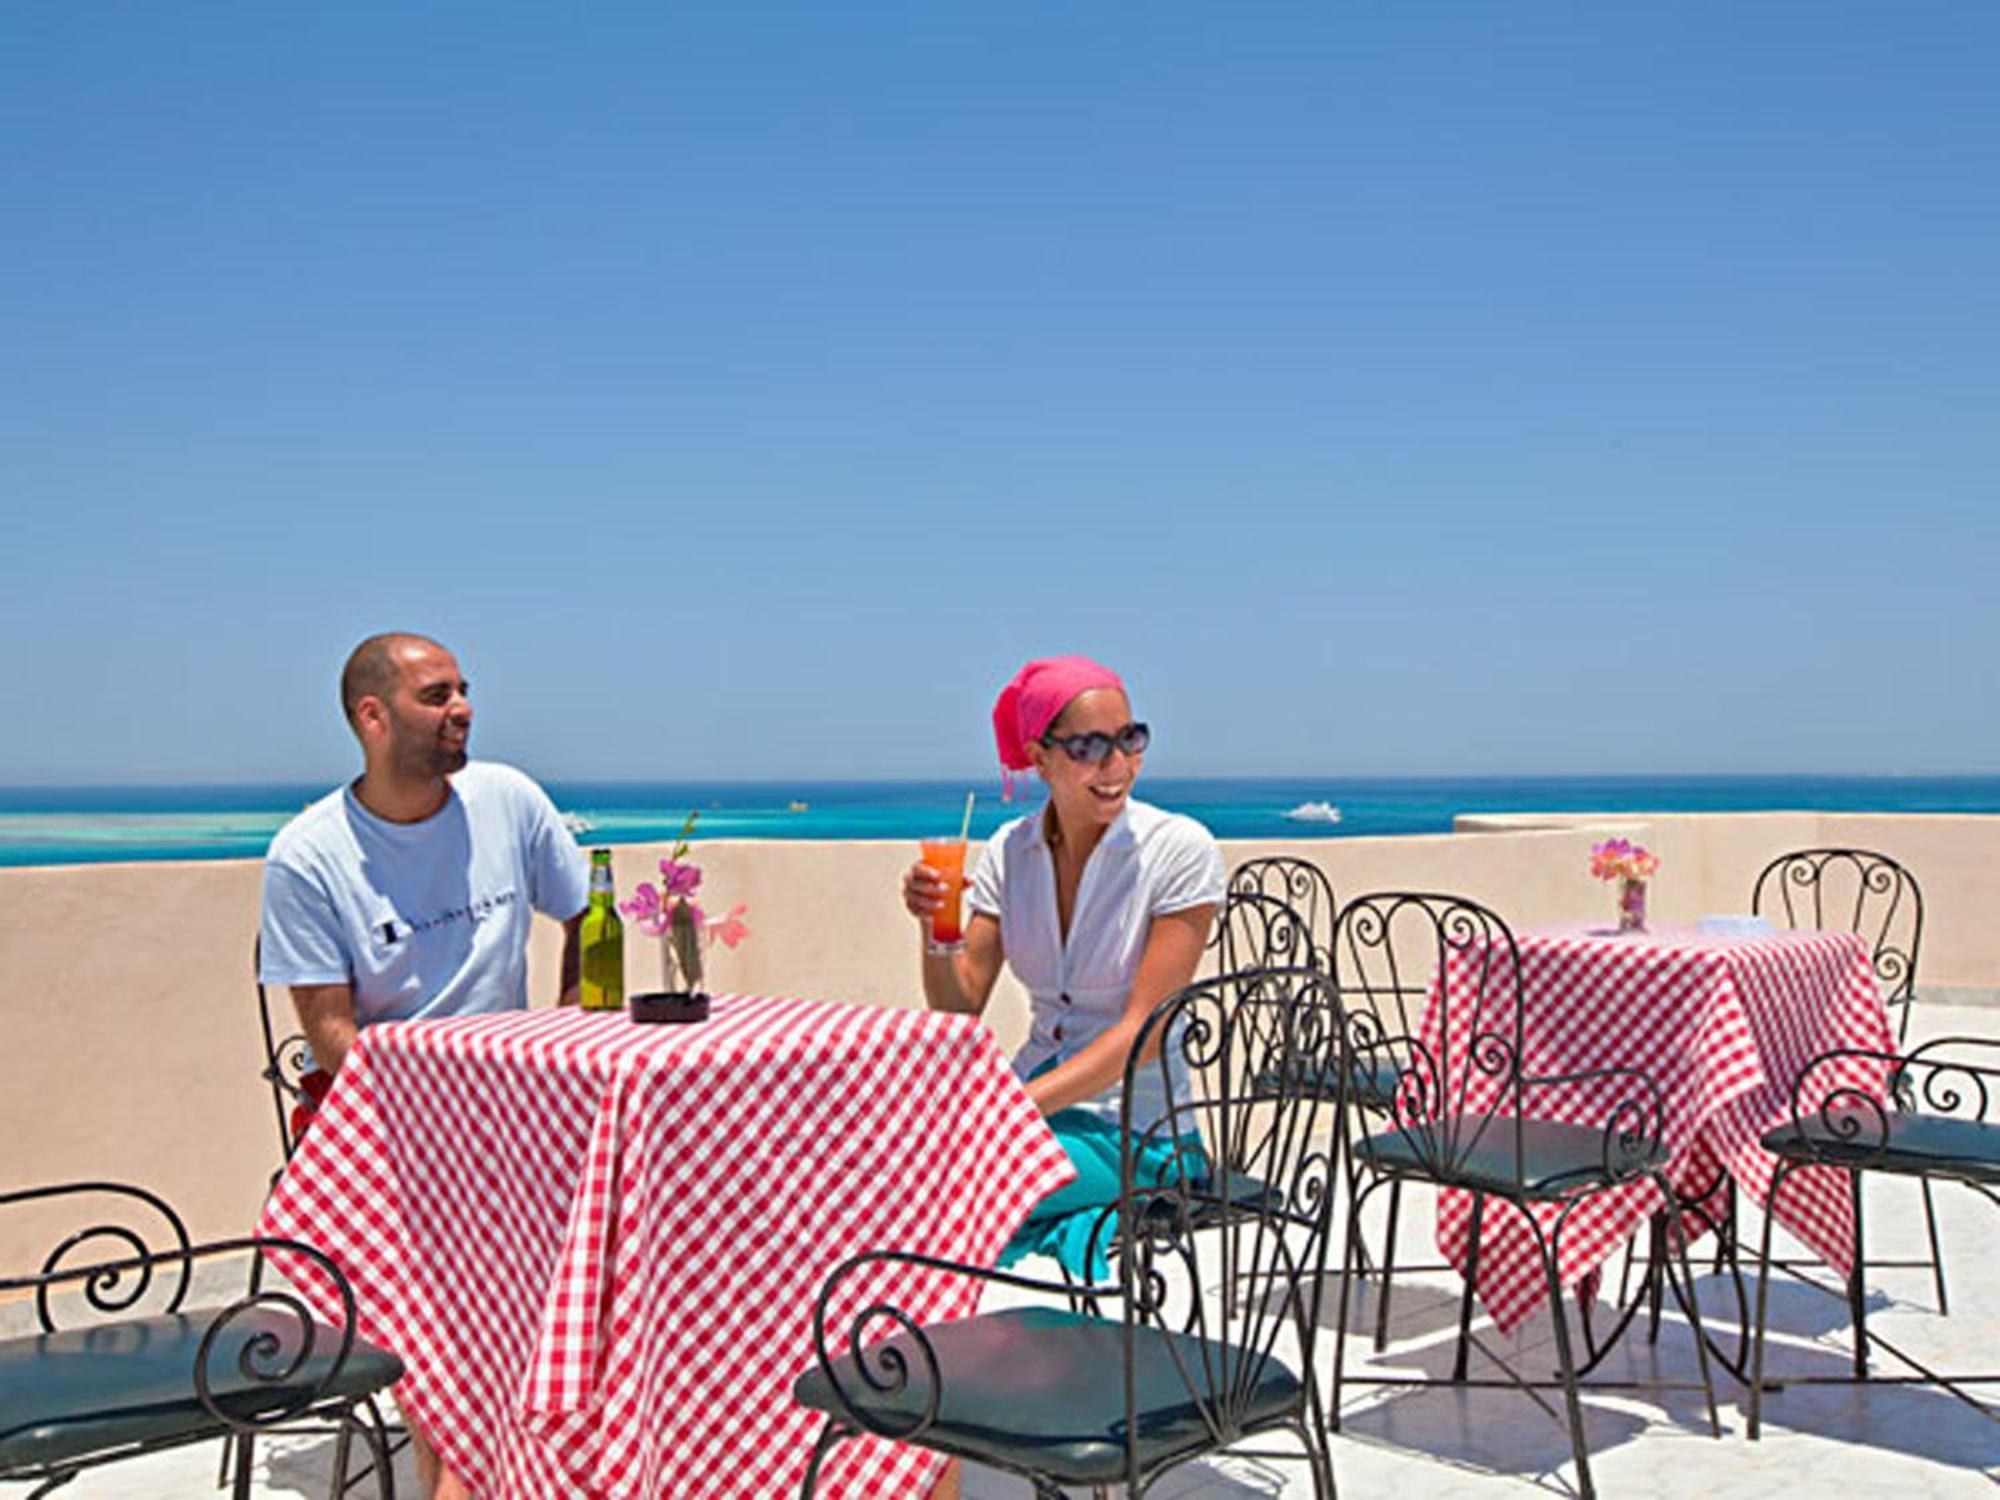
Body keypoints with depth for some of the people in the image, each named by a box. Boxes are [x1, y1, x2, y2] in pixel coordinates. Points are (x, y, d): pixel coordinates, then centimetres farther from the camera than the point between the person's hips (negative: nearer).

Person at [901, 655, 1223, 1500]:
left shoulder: (1180, 852, -11)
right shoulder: (1009, 855, 3)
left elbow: (1143, 1028, -15)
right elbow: (957, 1017, 4)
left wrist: (1021, 1106, -25)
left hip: (1133, 1127, -5)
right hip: (1036, 1100, 5)